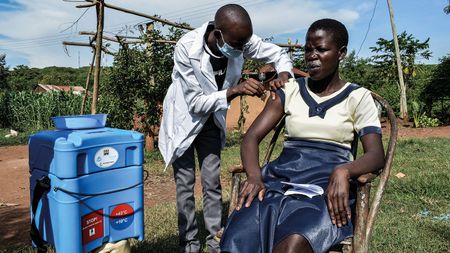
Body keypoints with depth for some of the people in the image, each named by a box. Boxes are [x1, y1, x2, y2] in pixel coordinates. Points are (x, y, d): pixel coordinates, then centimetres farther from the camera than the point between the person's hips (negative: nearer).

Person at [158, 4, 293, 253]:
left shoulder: (240, 41, -21)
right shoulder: (187, 48, -32)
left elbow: (278, 54, -6)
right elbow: (196, 103, -29)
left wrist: (283, 76, -27)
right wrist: (235, 90, -39)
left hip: (211, 120, 4)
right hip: (184, 118, -3)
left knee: (212, 181, 8)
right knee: (186, 182, 2)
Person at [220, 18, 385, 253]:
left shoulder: (357, 97, 8)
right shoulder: (290, 90, 13)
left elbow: (376, 154, -2)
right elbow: (251, 138, 5)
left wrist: (344, 171, -26)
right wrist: (254, 176, -16)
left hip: (328, 184, -1)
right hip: (282, 177, 2)